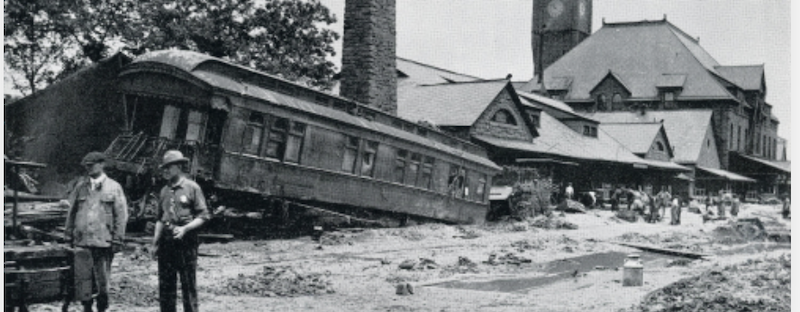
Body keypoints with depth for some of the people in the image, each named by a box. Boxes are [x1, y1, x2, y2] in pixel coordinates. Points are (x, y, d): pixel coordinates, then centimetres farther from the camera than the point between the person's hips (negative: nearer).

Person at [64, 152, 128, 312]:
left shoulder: (114, 187, 3)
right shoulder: (80, 186, 11)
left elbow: (121, 216, 1)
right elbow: (71, 212, 14)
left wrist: (117, 240, -4)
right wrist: (68, 235, 7)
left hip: (103, 242, -3)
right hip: (81, 241, 3)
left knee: (102, 281, -1)